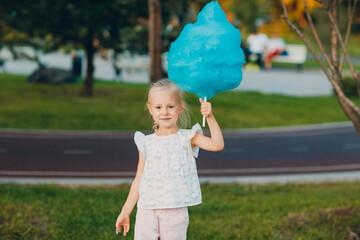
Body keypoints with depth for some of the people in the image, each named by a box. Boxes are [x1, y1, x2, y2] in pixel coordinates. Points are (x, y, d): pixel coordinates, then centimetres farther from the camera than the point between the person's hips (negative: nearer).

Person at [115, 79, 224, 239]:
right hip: (147, 211, 2)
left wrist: (210, 117, -23)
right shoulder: (146, 143, 7)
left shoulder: (187, 138, 1)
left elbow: (217, 145, -14)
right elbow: (139, 180, 12)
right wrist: (126, 211, 12)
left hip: (175, 212, -2)